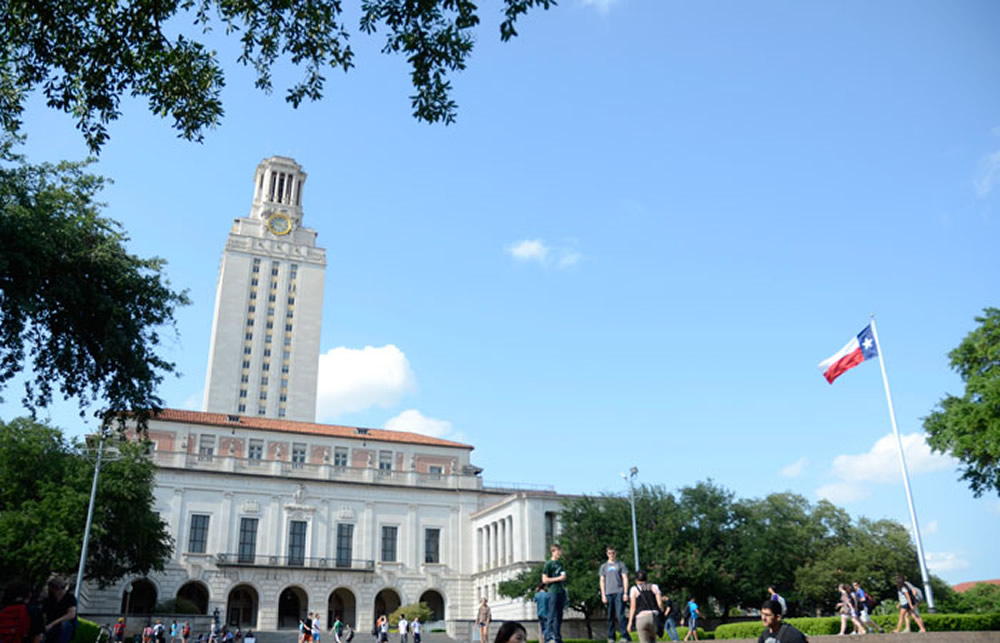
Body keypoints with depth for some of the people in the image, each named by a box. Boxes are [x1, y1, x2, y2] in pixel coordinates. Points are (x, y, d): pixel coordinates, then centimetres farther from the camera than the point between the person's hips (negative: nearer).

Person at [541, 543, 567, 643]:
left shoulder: (560, 563, 16)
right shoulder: (548, 563, -6)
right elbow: (544, 580, -10)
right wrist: (558, 578, -13)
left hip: (561, 591, 7)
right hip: (553, 592, -7)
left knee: (559, 616, 10)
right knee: (553, 616, -6)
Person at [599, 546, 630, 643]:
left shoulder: (621, 564, 10)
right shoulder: (604, 566, 15)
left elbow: (625, 579, 5)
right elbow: (602, 581, 13)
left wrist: (625, 593, -4)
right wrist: (603, 595, 3)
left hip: (619, 592, -2)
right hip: (608, 593, 2)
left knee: (620, 615, -11)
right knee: (610, 617, 4)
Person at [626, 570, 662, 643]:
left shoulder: (634, 589, 6)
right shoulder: (654, 587, 12)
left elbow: (633, 606, 0)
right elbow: (660, 603, 2)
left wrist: (630, 622, 3)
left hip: (641, 618, -2)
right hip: (654, 617, 2)